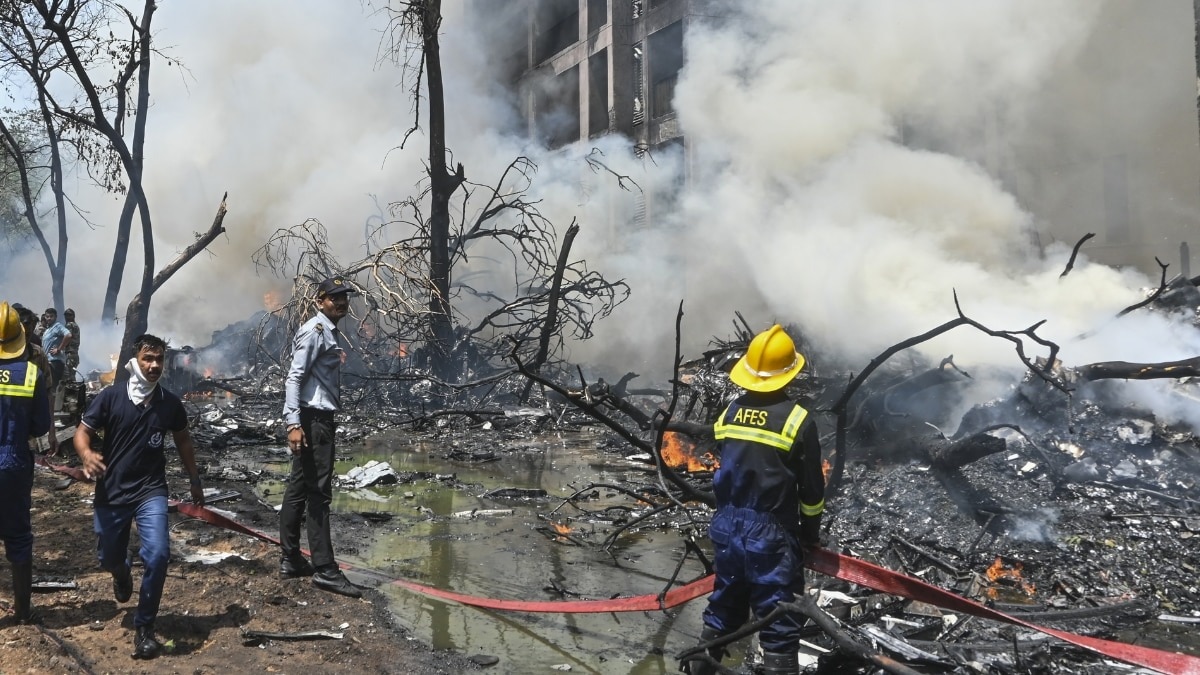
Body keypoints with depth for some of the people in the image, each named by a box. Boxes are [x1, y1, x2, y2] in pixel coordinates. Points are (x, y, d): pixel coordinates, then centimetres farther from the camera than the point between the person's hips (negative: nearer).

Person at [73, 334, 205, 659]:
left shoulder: (170, 403, -4)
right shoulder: (111, 396, -10)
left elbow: (183, 440, 12)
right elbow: (82, 431, -7)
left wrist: (195, 480, 17)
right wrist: (87, 454, -30)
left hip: (150, 491, 0)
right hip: (111, 492, 0)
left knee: (157, 554, -19)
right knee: (109, 558, 14)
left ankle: (144, 626, -2)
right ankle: (122, 575, 55)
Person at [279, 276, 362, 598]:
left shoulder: (331, 332, 17)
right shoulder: (315, 331, -12)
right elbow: (294, 378, -19)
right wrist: (293, 423, -27)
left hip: (320, 419, 10)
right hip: (312, 419, -10)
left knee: (299, 488, 13)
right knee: (319, 492, -9)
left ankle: (291, 560, 21)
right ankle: (325, 570, -6)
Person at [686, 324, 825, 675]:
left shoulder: (729, 413, 1)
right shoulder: (797, 419, -13)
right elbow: (812, 486, -6)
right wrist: (810, 530, 9)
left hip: (727, 526, 6)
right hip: (771, 533, -5)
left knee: (724, 606, 21)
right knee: (779, 619, 3)